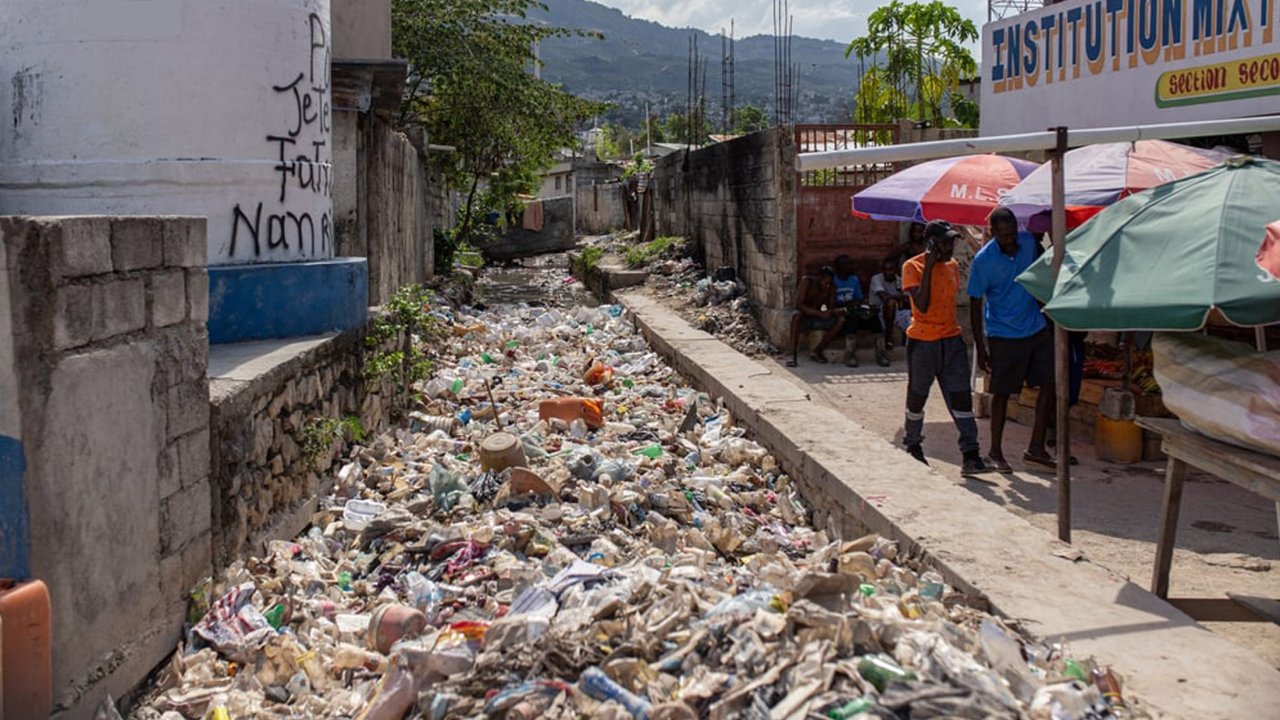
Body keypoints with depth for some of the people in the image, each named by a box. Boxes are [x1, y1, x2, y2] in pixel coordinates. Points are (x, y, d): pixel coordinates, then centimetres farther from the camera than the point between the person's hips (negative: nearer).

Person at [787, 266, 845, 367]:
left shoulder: (831, 287, -7)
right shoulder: (806, 281, -18)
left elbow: (831, 309, -6)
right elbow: (798, 305, -26)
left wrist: (840, 311, -31)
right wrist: (820, 313, -37)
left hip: (816, 319, 4)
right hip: (804, 317, -4)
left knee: (840, 321, -19)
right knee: (796, 315, -38)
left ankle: (816, 352, -7)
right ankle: (793, 356, -37)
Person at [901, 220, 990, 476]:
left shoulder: (952, 266, 10)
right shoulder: (912, 267, -10)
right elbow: (922, 305, -22)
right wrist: (928, 267, -22)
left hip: (951, 340, 5)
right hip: (922, 342, -4)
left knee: (961, 396, -5)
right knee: (917, 395, 11)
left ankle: (970, 455, -7)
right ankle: (912, 444, 33)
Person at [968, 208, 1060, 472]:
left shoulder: (1029, 242, -3)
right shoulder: (983, 260, -15)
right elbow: (975, 305, -11)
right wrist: (981, 349, -13)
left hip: (1037, 329, 5)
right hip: (1003, 336, -5)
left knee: (1050, 383, 2)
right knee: (1002, 392, 3)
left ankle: (1036, 448, 12)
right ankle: (995, 452, 16)